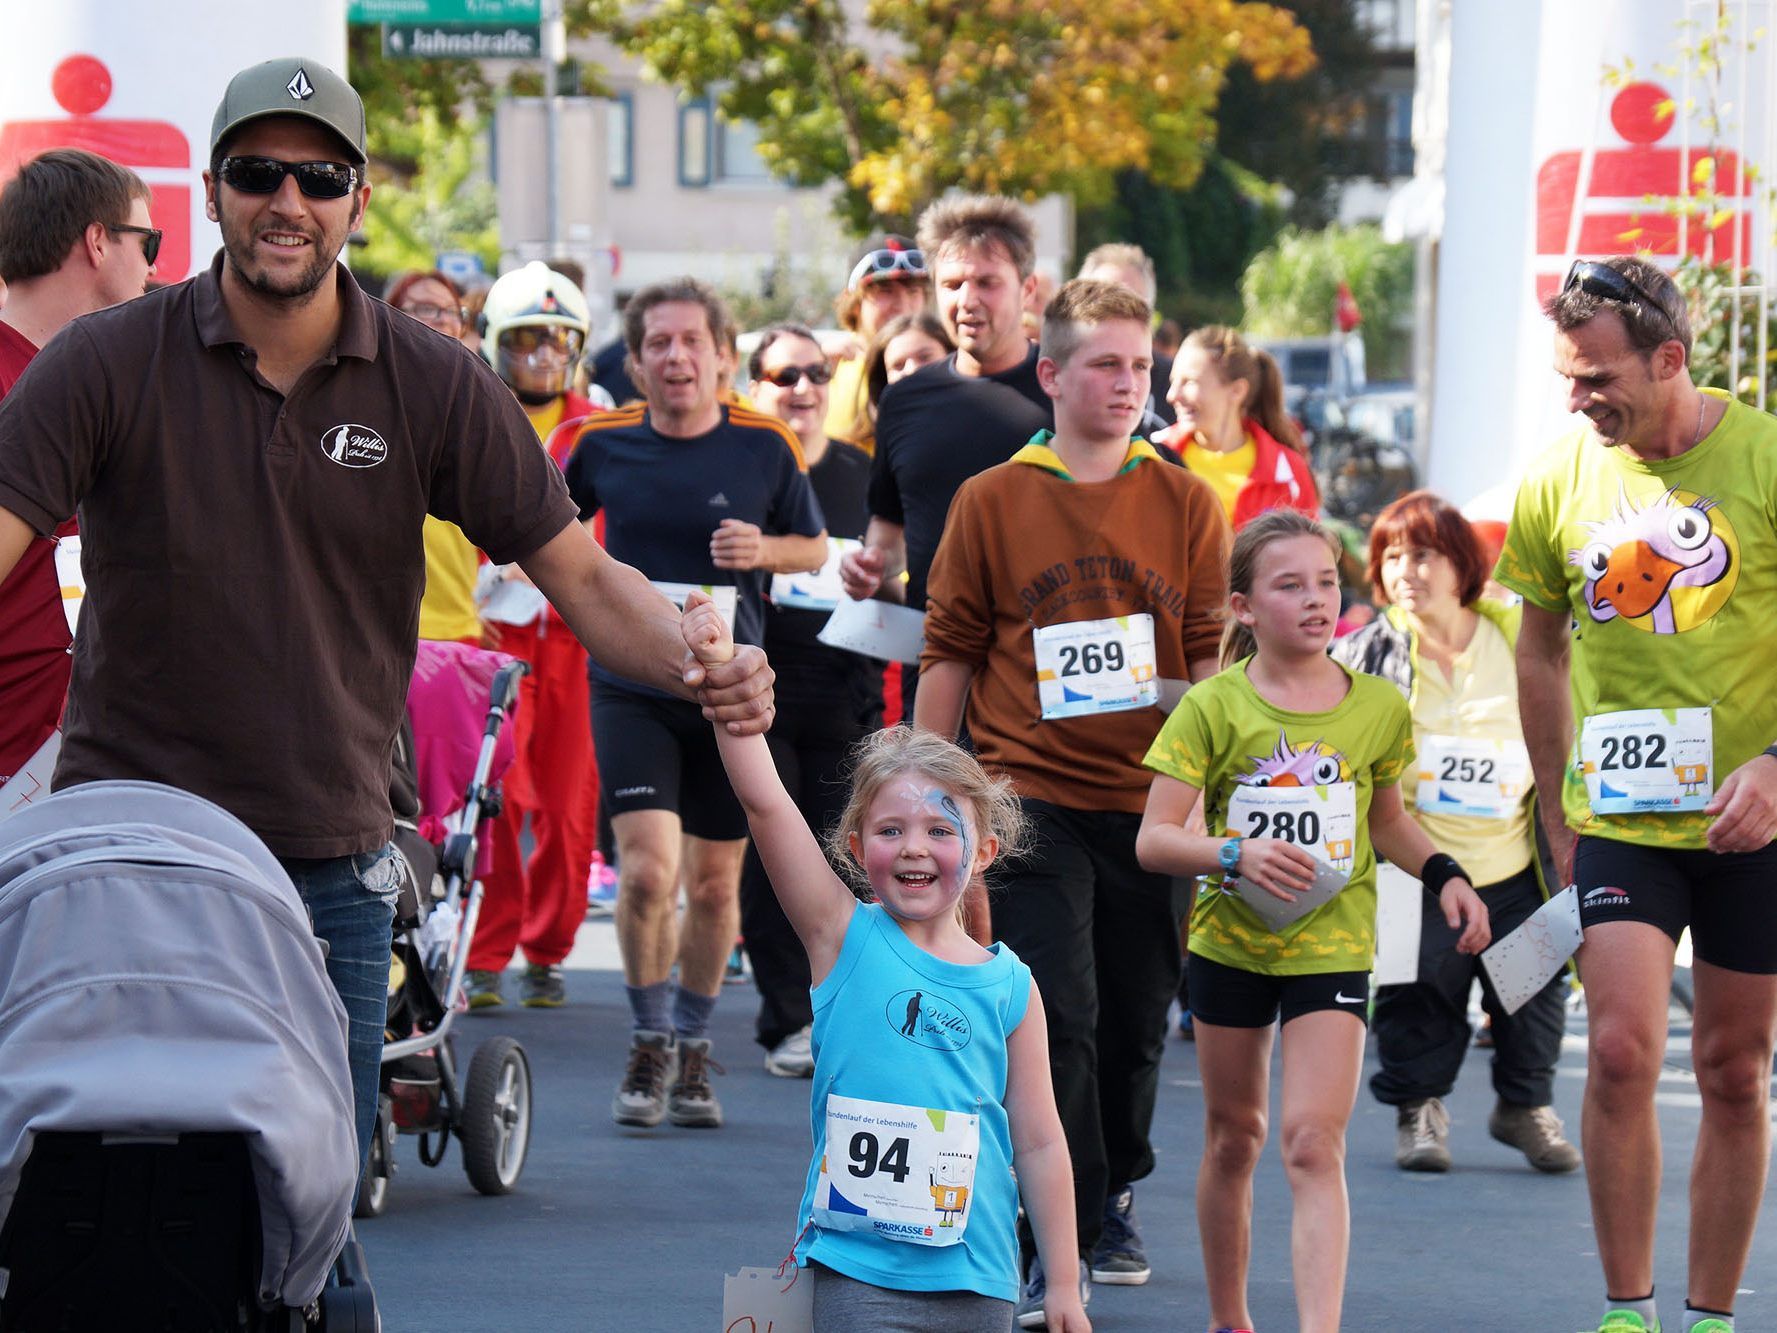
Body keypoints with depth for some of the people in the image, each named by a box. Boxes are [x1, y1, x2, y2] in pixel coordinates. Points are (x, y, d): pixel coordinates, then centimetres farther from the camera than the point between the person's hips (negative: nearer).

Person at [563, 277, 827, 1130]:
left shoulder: (764, 447, -2)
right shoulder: (604, 445, 0)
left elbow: (815, 547, 8)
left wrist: (763, 550, -10)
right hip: (631, 685, -1)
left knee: (715, 884, 9)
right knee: (648, 870, -15)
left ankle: (693, 1053, 27)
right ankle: (649, 1044, 5)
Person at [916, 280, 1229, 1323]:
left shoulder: (1186, 504, 4)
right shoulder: (992, 502, 1)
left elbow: (1214, 655, 7)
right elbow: (950, 655, 6)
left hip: (1150, 805, 2)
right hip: (1031, 798, -2)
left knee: (1136, 1022, 11)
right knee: (1058, 1016, -11)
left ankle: (1115, 1200, 34)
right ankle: (1063, 1241, -5)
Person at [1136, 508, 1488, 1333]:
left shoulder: (1378, 707, 0)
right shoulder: (1213, 708, -8)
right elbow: (1154, 839, -11)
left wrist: (1445, 875, 1)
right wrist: (1234, 854, -28)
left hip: (1333, 947, 0)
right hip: (1230, 942, 1)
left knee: (1312, 1143, -14)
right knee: (1233, 1137, 14)